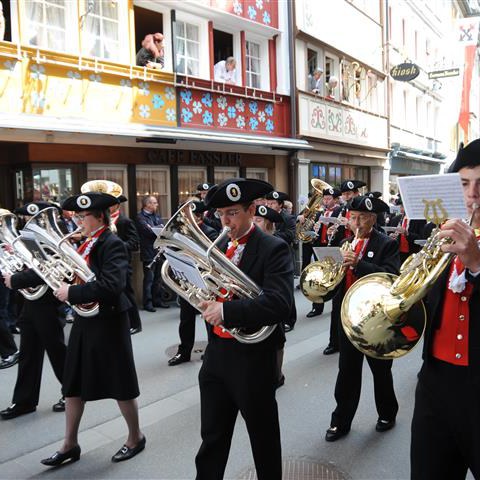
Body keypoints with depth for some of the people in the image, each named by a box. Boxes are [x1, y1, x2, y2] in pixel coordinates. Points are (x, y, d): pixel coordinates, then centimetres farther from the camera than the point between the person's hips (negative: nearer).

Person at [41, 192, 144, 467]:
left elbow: (111, 286, -31)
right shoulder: (85, 244, 8)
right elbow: (76, 277, 13)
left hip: (108, 322, -8)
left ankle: (136, 438, 29)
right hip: (84, 321, 8)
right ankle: (70, 445, 32)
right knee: (73, 385, 15)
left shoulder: (113, 244, -18)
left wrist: (71, 293, -25)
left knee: (121, 386, 7)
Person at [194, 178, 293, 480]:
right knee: (212, 437, 19)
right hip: (216, 353, 6)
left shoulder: (274, 249, -14)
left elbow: (279, 304, -27)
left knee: (264, 438, 16)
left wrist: (226, 310, -32)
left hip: (253, 358, -5)